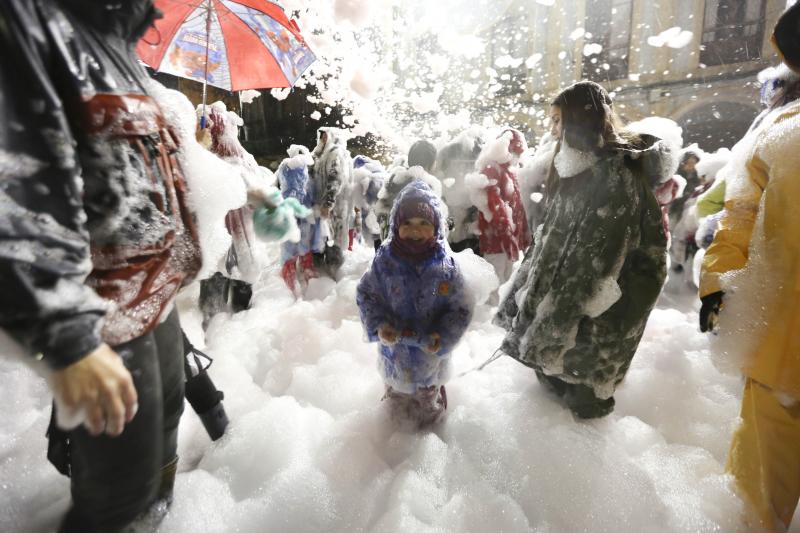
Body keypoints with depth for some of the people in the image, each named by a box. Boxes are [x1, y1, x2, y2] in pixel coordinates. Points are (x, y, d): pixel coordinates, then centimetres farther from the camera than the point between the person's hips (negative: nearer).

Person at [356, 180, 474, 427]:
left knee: (429, 396, 27)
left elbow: (461, 307, -13)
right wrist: (378, 325, -21)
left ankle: (430, 422, 58)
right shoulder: (385, 259, -17)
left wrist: (442, 338, -23)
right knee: (397, 391, 28)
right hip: (394, 348, 1)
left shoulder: (445, 263, -19)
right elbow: (366, 294, -7)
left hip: (430, 352, 0)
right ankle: (398, 418, 59)